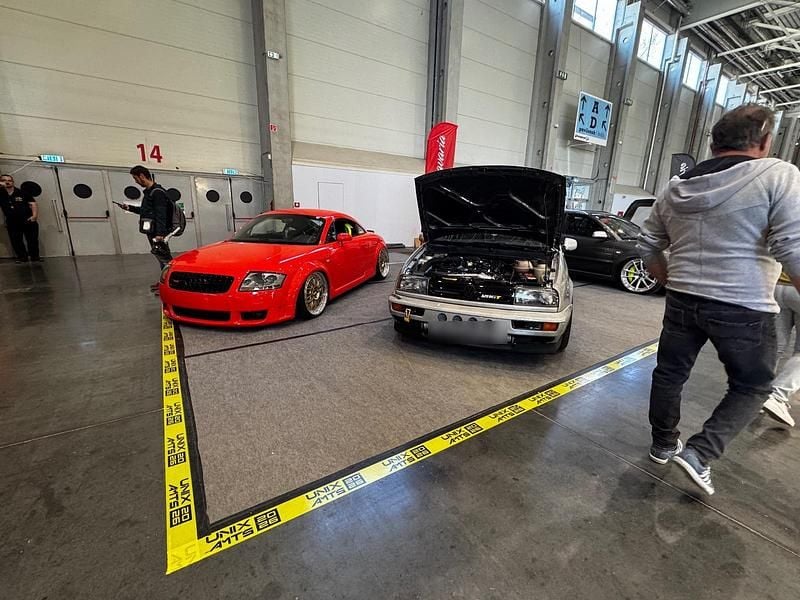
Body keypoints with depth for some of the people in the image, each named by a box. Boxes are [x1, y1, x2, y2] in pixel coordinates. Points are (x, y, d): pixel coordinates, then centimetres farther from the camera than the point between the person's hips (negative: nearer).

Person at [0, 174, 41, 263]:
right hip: (12, 223, 2)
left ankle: (35, 256, 13)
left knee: (33, 240, 3)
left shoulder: (22, 193, 0)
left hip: (28, 221, -2)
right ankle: (22, 257, 17)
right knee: (16, 242, 6)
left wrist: (34, 215, -17)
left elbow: (33, 203, -2)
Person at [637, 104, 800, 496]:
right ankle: (699, 453, 7)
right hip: (744, 308, -4)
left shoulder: (676, 188, 8)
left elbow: (647, 246, 13)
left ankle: (663, 444, 32)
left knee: (670, 374, 17)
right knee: (752, 387, 16)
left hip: (683, 301, 4)